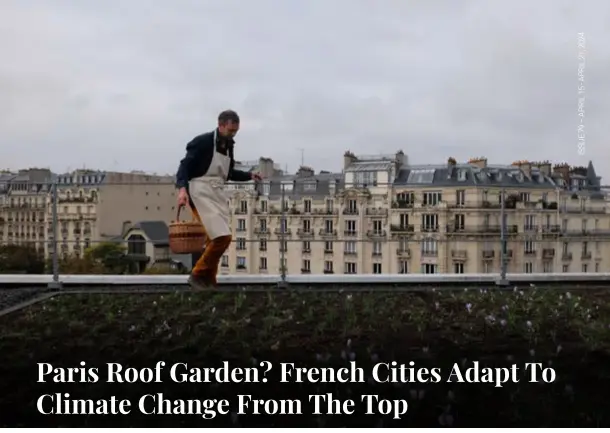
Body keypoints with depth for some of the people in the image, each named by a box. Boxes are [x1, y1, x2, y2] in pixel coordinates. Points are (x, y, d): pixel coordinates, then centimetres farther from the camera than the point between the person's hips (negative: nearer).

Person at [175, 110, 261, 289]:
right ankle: (198, 275, -5)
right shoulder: (202, 142, -8)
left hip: (218, 193, 8)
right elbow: (185, 165, -14)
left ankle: (208, 280, 17)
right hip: (200, 192, -8)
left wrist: (249, 176, 17)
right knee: (222, 237, -19)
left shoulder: (228, 145, 14)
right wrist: (182, 188, -30)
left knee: (215, 239, 7)